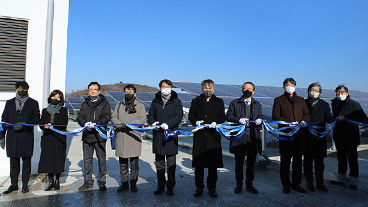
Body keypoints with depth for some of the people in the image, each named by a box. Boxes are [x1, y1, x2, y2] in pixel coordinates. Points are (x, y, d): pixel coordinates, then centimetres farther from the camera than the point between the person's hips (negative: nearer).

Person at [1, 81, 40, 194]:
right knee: (14, 162, 8)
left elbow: (36, 119, 1)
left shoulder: (33, 103, 6)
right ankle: (14, 184, 20)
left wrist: (24, 124, -14)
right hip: (12, 137, 2)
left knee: (26, 162, 5)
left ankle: (25, 184, 17)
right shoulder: (9, 103, 15)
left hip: (27, 137, -2)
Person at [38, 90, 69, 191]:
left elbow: (64, 124, -7)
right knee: (48, 159, 1)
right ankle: (51, 181, 13)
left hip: (59, 138, -2)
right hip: (47, 139, 3)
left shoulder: (63, 110, 6)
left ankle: (57, 180, 14)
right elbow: (41, 124, 8)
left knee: (58, 159, -1)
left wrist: (52, 125, -19)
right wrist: (45, 127, -14)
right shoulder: (45, 110, 16)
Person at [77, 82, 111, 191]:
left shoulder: (105, 103, 4)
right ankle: (88, 182, 22)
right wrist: (85, 123, -13)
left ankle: (102, 181, 14)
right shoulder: (85, 104, 16)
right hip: (87, 136, 4)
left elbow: (106, 117, -7)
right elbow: (80, 116, 8)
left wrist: (96, 124, -22)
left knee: (101, 159, 2)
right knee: (87, 159, 10)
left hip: (100, 135, -4)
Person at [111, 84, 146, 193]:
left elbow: (142, 120, -6)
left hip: (134, 137, -3)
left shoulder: (140, 106, 7)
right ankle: (124, 183, 22)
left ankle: (133, 184, 16)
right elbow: (113, 117, 8)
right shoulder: (119, 106, 18)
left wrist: (128, 124, -17)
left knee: (134, 164, 4)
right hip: (121, 138, 3)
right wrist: (120, 125, -12)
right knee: (123, 163, 11)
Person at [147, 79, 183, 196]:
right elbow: (150, 115, 13)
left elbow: (179, 116, -7)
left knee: (171, 164, 3)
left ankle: (170, 187, 15)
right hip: (158, 135, 3)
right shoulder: (155, 101, 13)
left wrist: (168, 124, -22)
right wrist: (153, 123, -8)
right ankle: (160, 186, 24)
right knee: (159, 163, 11)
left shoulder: (176, 101, 3)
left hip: (171, 135, -3)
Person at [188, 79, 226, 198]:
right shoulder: (196, 101, 14)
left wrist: (215, 122, -14)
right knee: (198, 164, 4)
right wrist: (196, 122, -10)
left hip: (213, 136, 0)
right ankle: (199, 188, 18)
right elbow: (191, 115, 10)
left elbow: (222, 117, 6)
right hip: (199, 136, 1)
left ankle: (212, 188, 18)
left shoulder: (219, 102, 12)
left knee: (213, 164, 4)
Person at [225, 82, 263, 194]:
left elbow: (260, 116, 15)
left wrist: (259, 120, -9)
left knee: (251, 162, 10)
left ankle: (249, 184, 25)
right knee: (239, 162, 6)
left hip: (253, 137, 3)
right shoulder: (234, 103, 5)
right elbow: (228, 116, 0)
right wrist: (239, 120, -17)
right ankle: (239, 184, 20)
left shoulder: (257, 104, 15)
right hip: (239, 137, -2)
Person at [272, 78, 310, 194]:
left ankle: (296, 184, 22)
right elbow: (275, 116, -3)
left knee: (298, 160, 9)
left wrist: (304, 121, -7)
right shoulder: (278, 100, 6)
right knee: (285, 161, 3)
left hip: (300, 135, 4)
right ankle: (285, 185, 15)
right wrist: (289, 123, -14)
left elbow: (306, 114, 15)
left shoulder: (301, 100, 18)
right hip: (285, 134, -3)